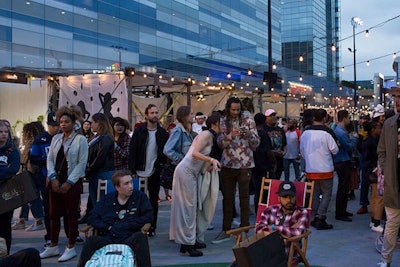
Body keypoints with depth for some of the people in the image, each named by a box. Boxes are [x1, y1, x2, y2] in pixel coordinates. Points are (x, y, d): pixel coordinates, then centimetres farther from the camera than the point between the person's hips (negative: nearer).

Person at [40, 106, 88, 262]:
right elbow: (50, 159, 8)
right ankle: (53, 246, 22)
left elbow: (82, 163, -10)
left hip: (72, 183, -5)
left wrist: (69, 183, -12)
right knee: (54, 214, 10)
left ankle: (71, 248, 13)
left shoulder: (81, 139, -6)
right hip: (55, 182, 5)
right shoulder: (56, 138, 10)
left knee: (71, 215, 2)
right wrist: (53, 178, -6)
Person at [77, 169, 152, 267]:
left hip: (130, 239, -2)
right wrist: (108, 228, -4)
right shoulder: (107, 199, 16)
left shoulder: (140, 196, 10)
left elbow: (148, 217, 0)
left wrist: (123, 226, -3)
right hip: (108, 239, 2)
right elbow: (92, 218, 13)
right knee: (91, 240, -29)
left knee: (140, 237, -35)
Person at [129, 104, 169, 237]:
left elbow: (166, 153, 3)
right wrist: (132, 170, -12)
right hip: (140, 172, -1)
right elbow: (132, 152, -4)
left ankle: (152, 227, 18)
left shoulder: (163, 133, 3)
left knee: (153, 200, 8)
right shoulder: (139, 132, 0)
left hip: (155, 173, 1)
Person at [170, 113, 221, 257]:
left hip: (192, 173, 9)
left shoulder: (211, 137, 18)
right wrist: (212, 160, -28)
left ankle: (192, 238, 18)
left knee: (193, 206, 11)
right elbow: (195, 153, -22)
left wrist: (212, 164, -3)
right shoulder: (206, 134, -10)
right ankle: (187, 243, -2)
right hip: (185, 171, -9)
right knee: (187, 206, -6)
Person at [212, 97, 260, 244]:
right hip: (227, 164, 2)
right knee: (227, 197, 8)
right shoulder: (223, 122, 5)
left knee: (244, 197, 4)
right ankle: (226, 230, 16)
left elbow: (256, 143, -1)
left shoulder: (248, 121, 0)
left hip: (245, 164, -2)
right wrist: (230, 135, -20)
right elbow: (220, 143, -2)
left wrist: (249, 134, -20)